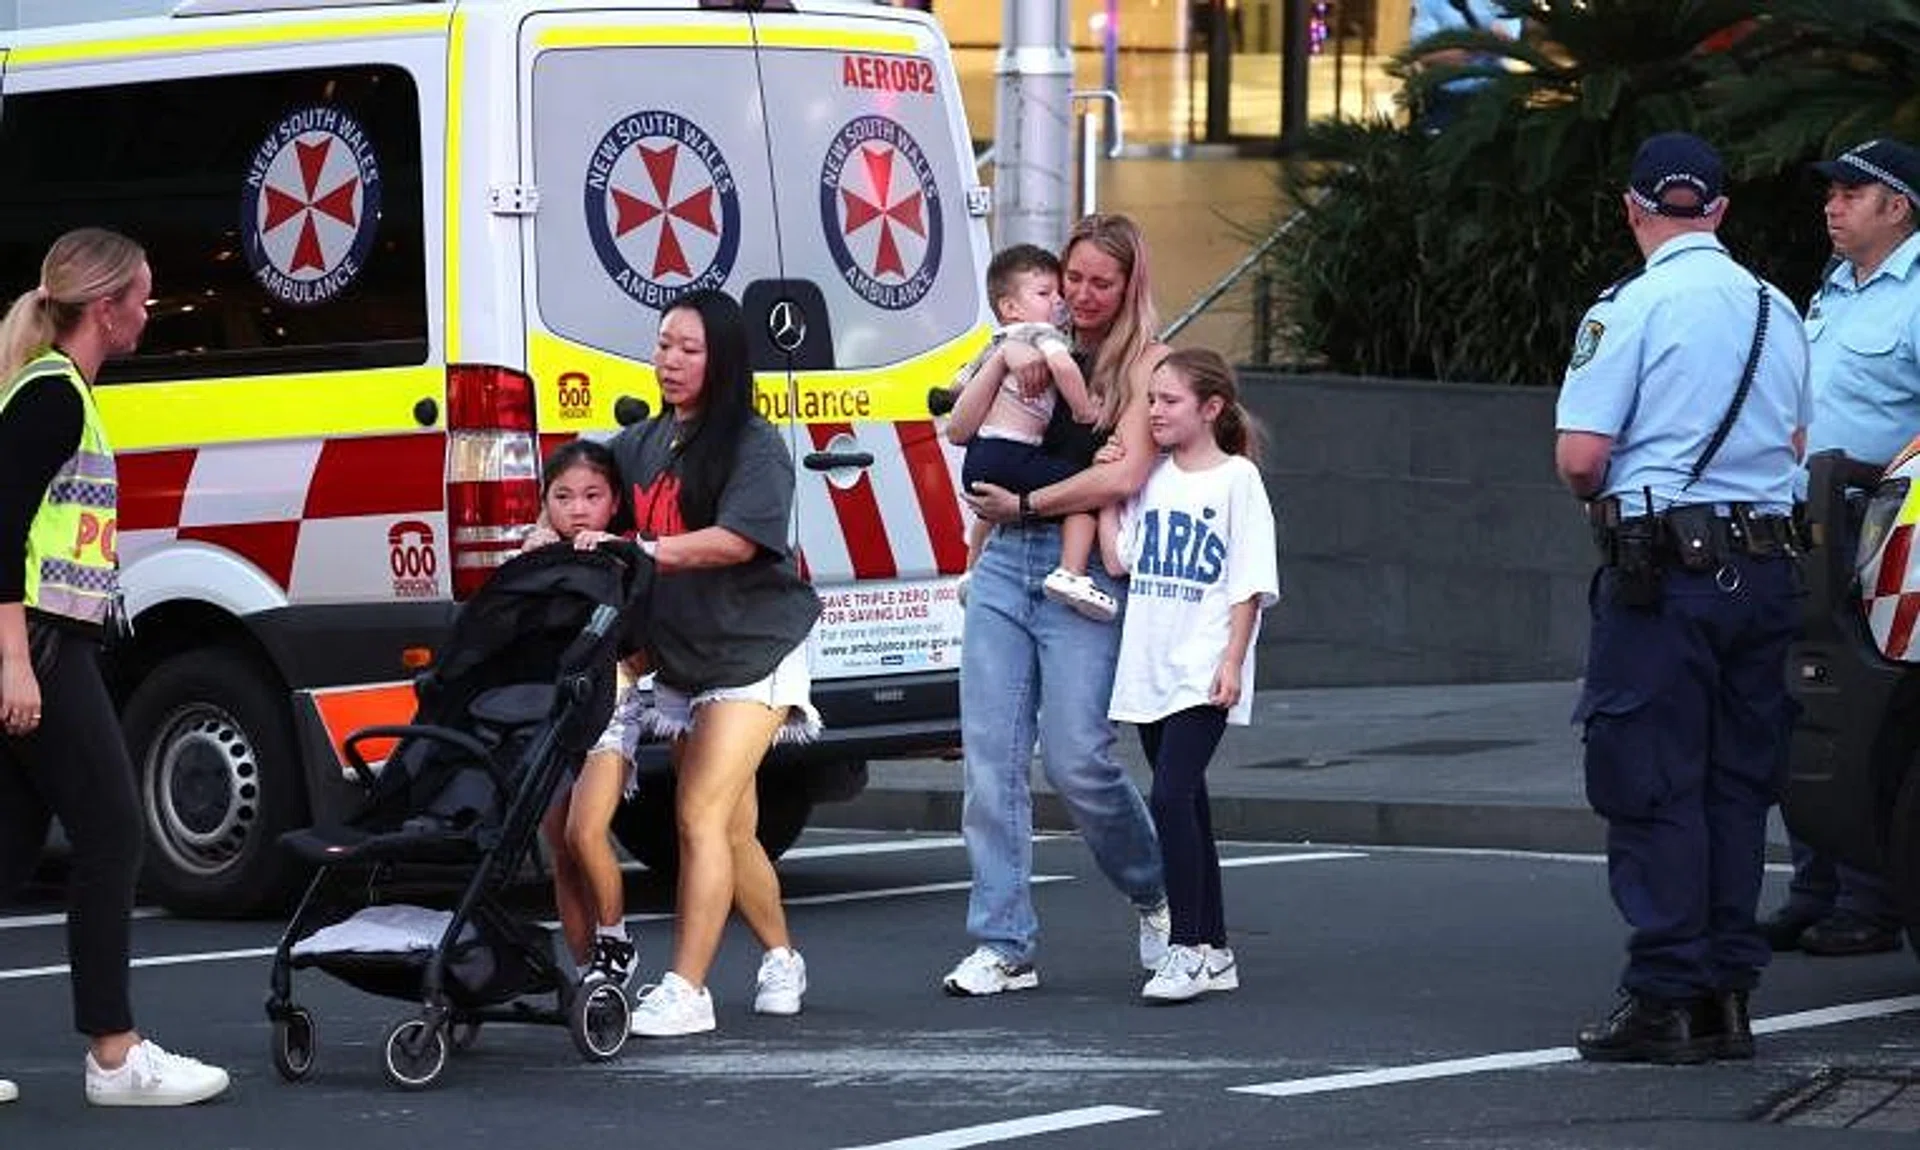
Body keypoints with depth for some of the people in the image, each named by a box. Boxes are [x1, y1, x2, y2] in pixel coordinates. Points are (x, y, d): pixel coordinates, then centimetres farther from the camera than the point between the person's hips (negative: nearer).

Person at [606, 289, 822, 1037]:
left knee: (700, 815, -16)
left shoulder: (753, 446, -11)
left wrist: (636, 552, -29)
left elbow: (737, 540, -23)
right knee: (732, 828, 13)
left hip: (751, 653, -7)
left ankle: (686, 991, -16)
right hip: (680, 658, 7)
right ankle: (781, 960, 32)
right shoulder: (639, 445, 8)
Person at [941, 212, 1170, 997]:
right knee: (990, 755, -2)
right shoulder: (1040, 347, 15)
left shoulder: (1145, 362, 0)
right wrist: (1002, 358, -5)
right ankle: (1002, 945, 1)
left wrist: (1022, 504, -6)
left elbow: (1123, 476, -11)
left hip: (1083, 574, -5)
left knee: (1075, 757, -9)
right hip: (1005, 564, 5)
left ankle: (1156, 895, 19)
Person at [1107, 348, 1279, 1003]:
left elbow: (1251, 582, -6)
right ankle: (1213, 952, 17)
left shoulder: (1236, 478, -3)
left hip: (1202, 673, -6)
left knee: (1171, 797, -17)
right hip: (1150, 669, 6)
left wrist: (1232, 661, -13)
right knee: (1186, 804, 10)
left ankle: (1186, 949, -15)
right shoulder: (1151, 480, 14)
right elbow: (1121, 561, 11)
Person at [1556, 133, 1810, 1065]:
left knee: (1653, 786, -2)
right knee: (1738, 783, 10)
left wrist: (1597, 494, 6)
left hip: (1662, 569, -6)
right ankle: (1727, 995, 12)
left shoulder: (1634, 306, -9)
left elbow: (1580, 455, -14)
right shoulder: (1776, 309, 11)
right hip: (1765, 564, 6)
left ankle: (1666, 997, -3)